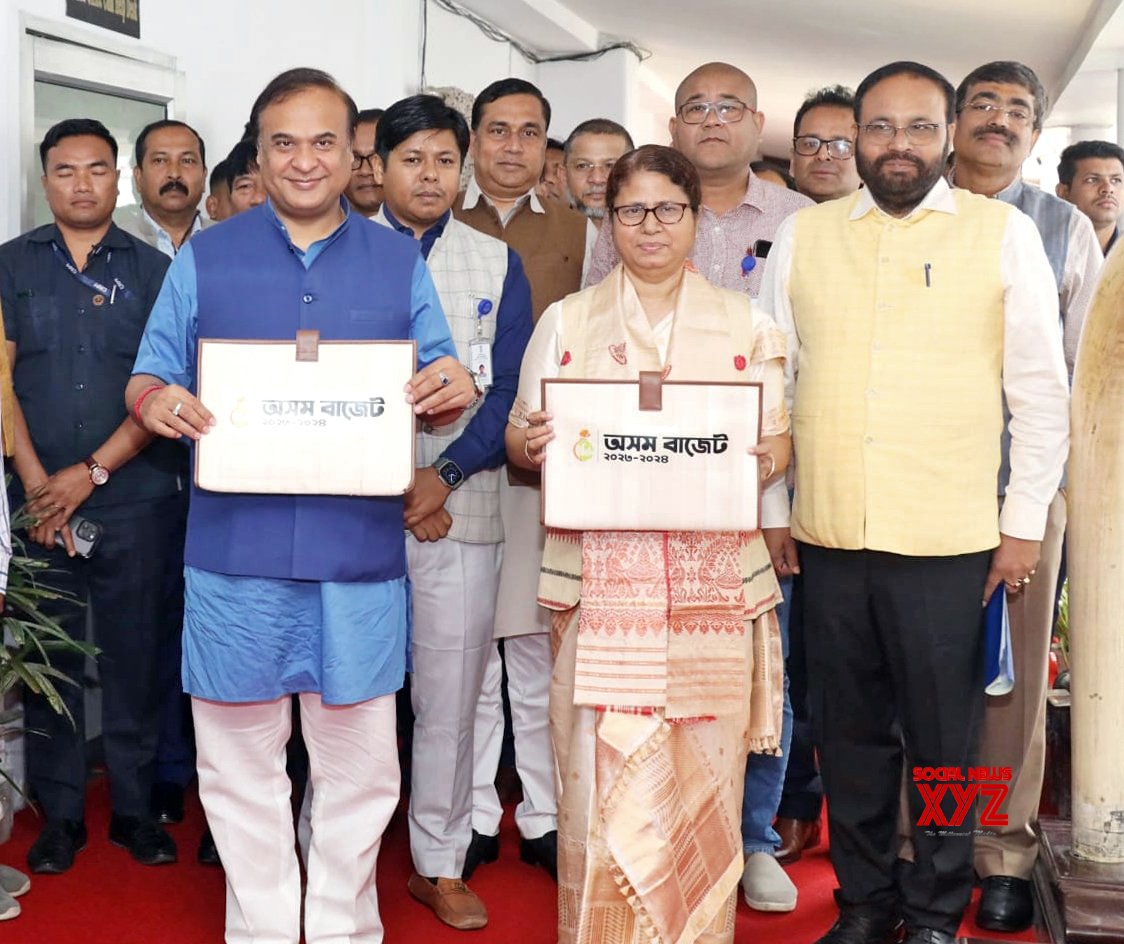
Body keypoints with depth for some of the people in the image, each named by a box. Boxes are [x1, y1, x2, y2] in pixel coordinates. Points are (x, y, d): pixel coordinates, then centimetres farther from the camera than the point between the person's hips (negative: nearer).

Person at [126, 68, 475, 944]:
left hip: (360, 549, 0)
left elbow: (437, 389, 11)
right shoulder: (204, 257, 8)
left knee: (359, 764, 8)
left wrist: (453, 387, -12)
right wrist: (155, 402, -15)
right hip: (235, 546, 0)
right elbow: (148, 381, 8)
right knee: (240, 764, 9)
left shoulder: (400, 261, 10)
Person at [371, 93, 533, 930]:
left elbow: (508, 388, 3)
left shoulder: (496, 263, 10)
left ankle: (441, 863, 17)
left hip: (462, 504, 1)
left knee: (449, 692, 5)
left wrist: (446, 475, -11)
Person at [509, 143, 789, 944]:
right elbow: (523, 436, 11)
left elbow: (780, 437, 10)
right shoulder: (567, 321, 11)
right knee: (605, 773, -3)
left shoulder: (745, 325, 11)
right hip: (601, 575, 0)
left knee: (702, 771, 3)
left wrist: (769, 458, -12)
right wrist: (531, 442, -11)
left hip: (713, 578, 1)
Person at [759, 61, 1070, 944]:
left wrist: (1025, 522, -1)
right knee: (851, 731, 13)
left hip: (950, 541, -2)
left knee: (943, 737, 7)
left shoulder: (1004, 232, 1)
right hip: (828, 536, 2)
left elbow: (1041, 390, 2)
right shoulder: (804, 234, 7)